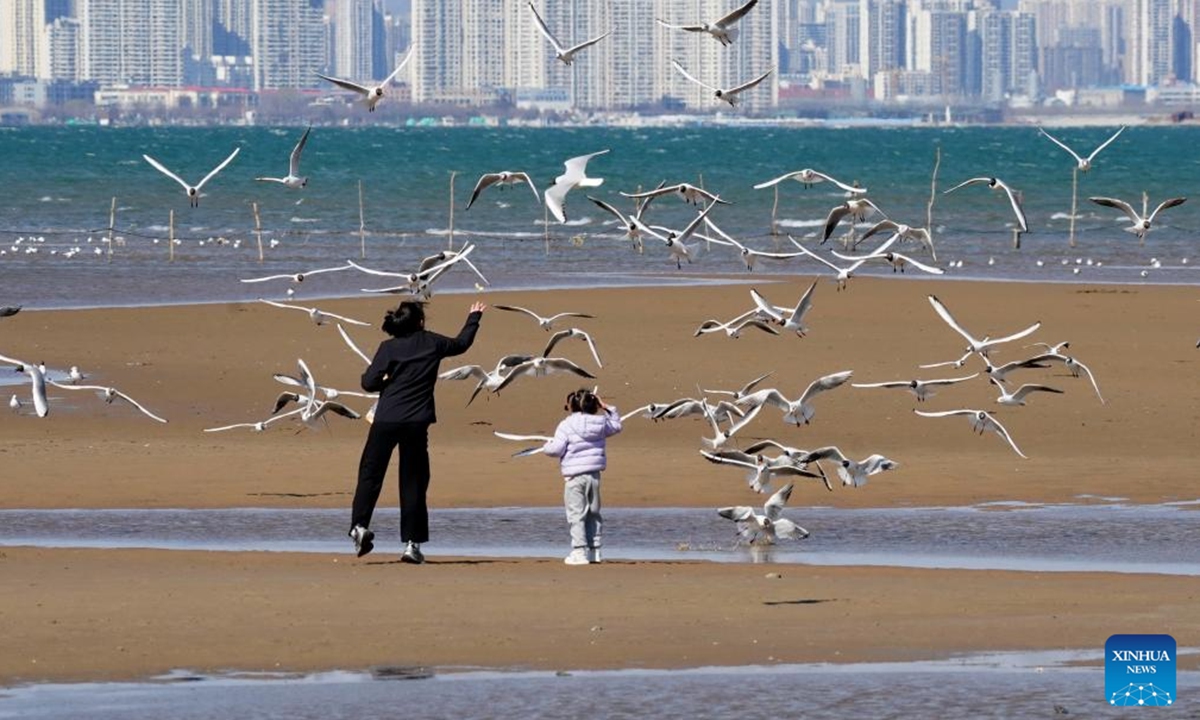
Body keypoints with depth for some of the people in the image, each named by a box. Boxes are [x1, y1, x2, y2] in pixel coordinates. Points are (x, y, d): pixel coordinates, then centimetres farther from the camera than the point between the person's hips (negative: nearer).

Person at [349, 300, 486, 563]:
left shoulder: (388, 348, -2)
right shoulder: (432, 343, 5)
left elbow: (369, 383, -7)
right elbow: (461, 344, 25)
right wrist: (473, 318, 43)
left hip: (386, 420, -1)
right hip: (417, 422, 1)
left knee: (370, 474, 4)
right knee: (413, 482, 6)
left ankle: (359, 526, -13)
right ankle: (412, 543, 4)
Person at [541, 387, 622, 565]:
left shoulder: (566, 426, -10)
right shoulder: (600, 423, 5)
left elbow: (556, 449, -12)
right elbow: (616, 426, 24)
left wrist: (547, 446, 9)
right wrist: (607, 409, 27)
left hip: (575, 477, -6)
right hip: (594, 475, 6)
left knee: (576, 515, -4)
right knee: (593, 514, 15)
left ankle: (579, 551, -9)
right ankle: (594, 550, 18)